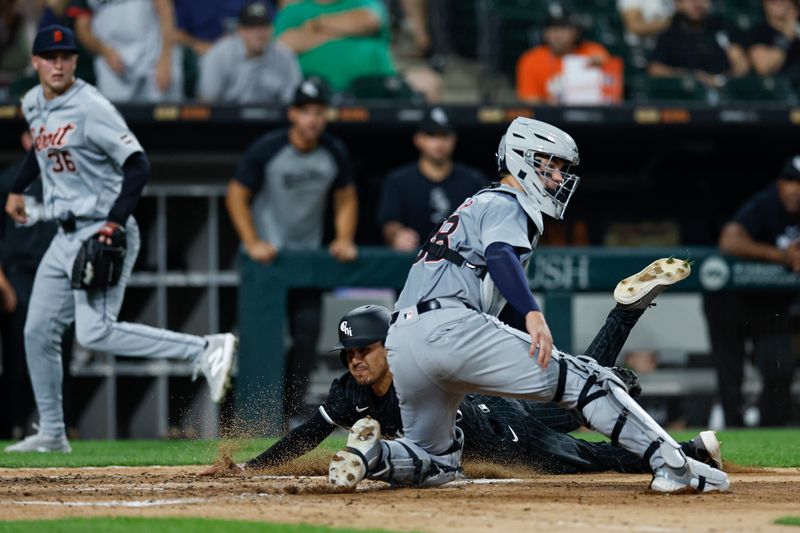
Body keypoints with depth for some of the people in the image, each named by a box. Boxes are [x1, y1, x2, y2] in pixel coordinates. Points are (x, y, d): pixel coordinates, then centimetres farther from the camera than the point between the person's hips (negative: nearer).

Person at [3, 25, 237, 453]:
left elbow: (137, 165, -21)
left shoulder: (90, 108, -17)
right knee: (38, 332, 11)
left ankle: (206, 349, -22)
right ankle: (51, 434, 23)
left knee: (95, 333, -21)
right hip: (66, 237, 9)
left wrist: (114, 223, -29)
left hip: (104, 235, -9)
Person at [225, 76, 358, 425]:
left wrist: (344, 240, -3)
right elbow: (236, 195, -7)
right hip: (266, 253, -4)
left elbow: (346, 199, 12)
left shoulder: (334, 153, -1)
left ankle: (292, 411, 4)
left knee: (307, 333, -4)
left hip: (308, 253, 4)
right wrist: (253, 243, -16)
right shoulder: (267, 149, -13)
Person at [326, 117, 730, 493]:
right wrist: (533, 314, -31)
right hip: (451, 328, -9)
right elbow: (500, 254, -16)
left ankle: (372, 454, -9)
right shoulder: (507, 204, 5)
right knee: (584, 379, -8)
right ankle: (672, 464, -18)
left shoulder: (476, 205, 34)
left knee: (436, 464, 20)